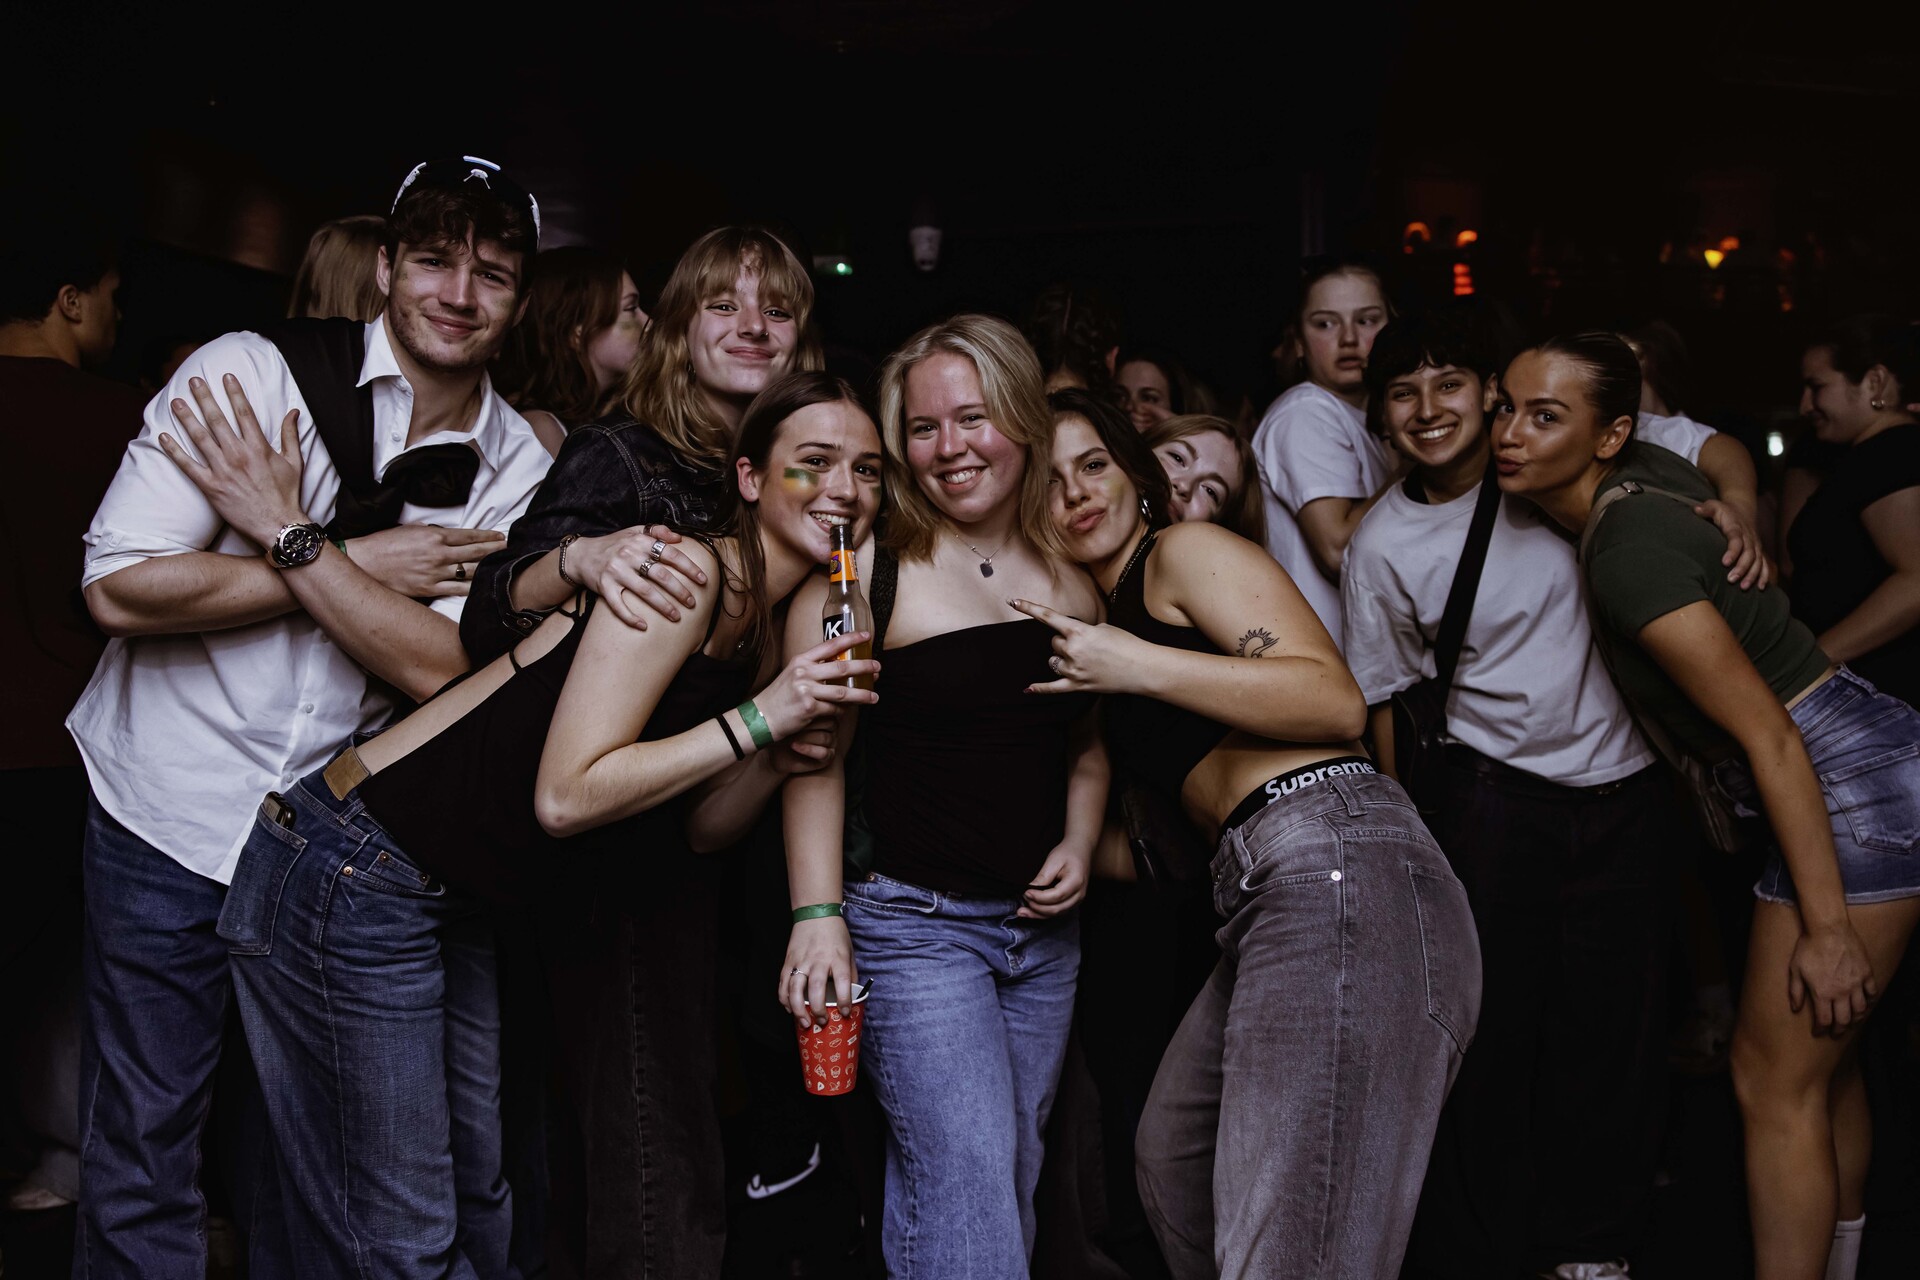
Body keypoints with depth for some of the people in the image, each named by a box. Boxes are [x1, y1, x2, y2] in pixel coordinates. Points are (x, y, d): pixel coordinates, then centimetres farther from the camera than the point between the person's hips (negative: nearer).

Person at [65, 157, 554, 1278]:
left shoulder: (517, 468, -3)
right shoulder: (252, 372, -11)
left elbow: (437, 665, -14)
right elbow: (121, 587, -19)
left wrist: (292, 537, -20)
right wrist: (364, 566, -17)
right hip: (168, 811, -2)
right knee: (145, 1152, 9)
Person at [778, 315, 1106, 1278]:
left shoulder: (1071, 583, 9)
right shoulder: (866, 572, -7)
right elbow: (815, 754, -9)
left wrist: (1079, 846, 3)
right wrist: (818, 915, -15)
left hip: (1043, 928, 5)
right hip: (911, 921, -5)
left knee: (1009, 1182, 13)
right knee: (965, 1173, -11)